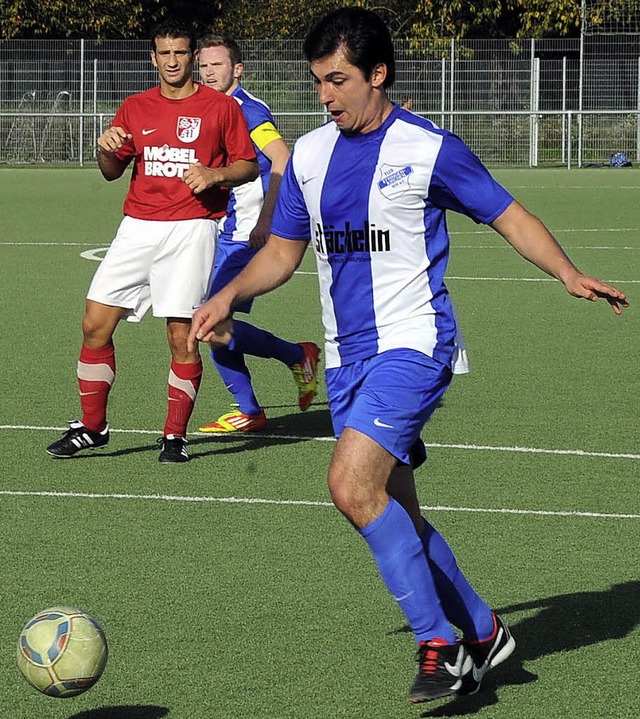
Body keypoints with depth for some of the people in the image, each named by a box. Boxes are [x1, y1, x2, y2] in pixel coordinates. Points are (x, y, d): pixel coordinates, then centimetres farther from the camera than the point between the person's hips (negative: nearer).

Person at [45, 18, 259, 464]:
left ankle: (175, 435, 4)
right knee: (96, 323, -1)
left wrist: (216, 174, -14)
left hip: (192, 229, -4)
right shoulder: (135, 109, 14)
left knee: (182, 335, -8)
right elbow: (112, 171, 20)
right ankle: (92, 427, 11)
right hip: (138, 226, 4)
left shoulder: (221, 107, 4)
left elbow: (250, 166, 5)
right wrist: (106, 150, -2)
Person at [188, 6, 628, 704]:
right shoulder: (308, 155, 9)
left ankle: (438, 643, -13)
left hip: (412, 342, -7)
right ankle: (482, 633, 25)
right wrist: (229, 295, 1)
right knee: (395, 517, 8)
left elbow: (510, 217, 0)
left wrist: (569, 274, -16)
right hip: (346, 357, 7)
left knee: (352, 485, -23)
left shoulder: (430, 150, -7)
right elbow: (282, 251, 19)